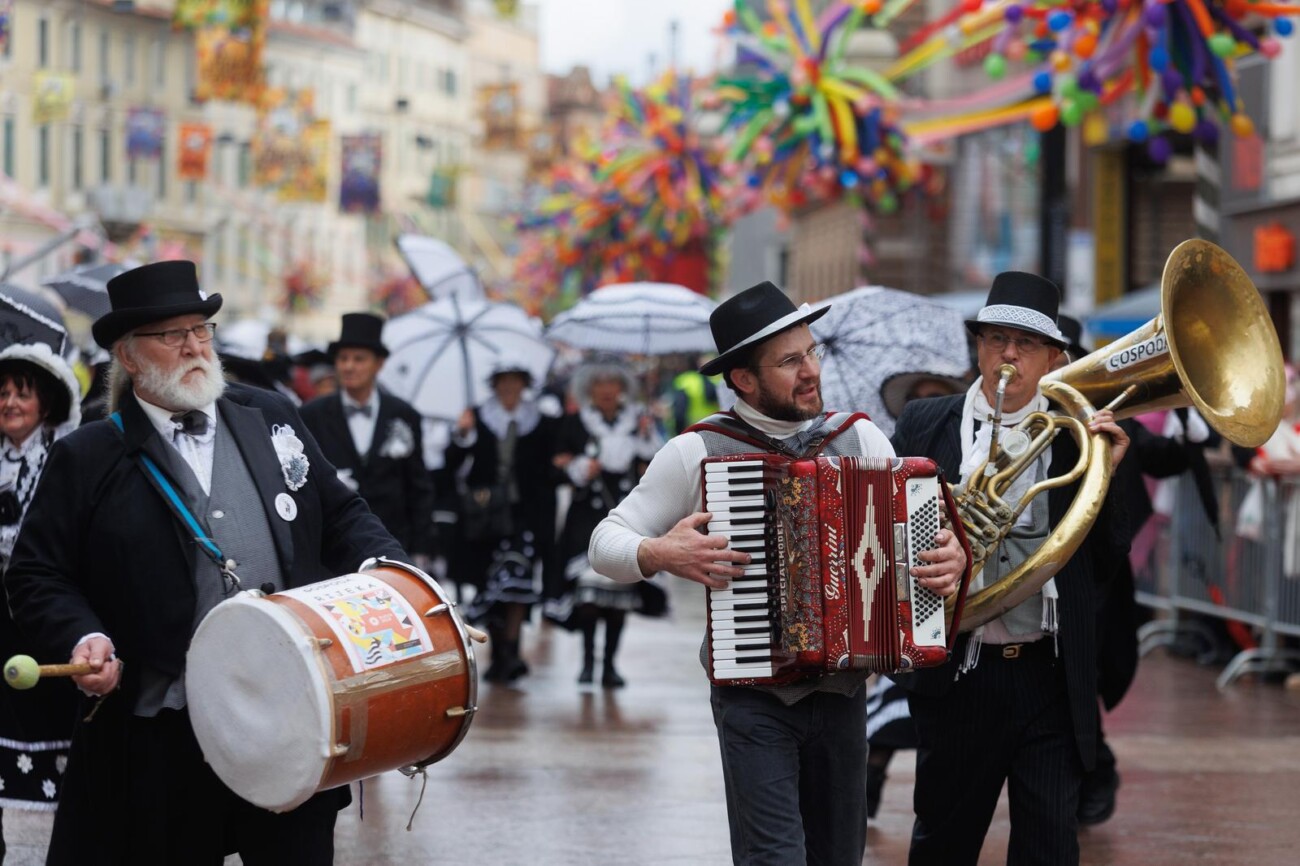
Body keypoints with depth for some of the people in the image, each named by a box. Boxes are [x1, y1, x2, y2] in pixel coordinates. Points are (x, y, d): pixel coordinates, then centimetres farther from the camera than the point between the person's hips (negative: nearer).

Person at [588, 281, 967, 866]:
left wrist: (951, 556, -9)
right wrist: (661, 554, -20)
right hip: (754, 698, -4)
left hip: (842, 691, 4)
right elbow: (606, 544, 0)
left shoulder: (862, 439, 6)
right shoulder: (694, 453, -4)